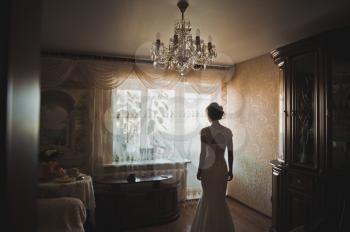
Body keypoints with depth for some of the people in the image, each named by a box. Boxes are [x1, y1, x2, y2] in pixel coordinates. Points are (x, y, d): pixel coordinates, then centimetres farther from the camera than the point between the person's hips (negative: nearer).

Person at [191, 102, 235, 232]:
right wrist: (230, 170, 12)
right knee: (220, 198, 19)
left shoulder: (205, 131, -15)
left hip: (209, 168, -4)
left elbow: (203, 153, -13)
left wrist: (199, 170, -2)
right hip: (222, 167, 5)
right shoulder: (228, 131, -1)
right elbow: (230, 153, 3)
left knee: (211, 199, 12)